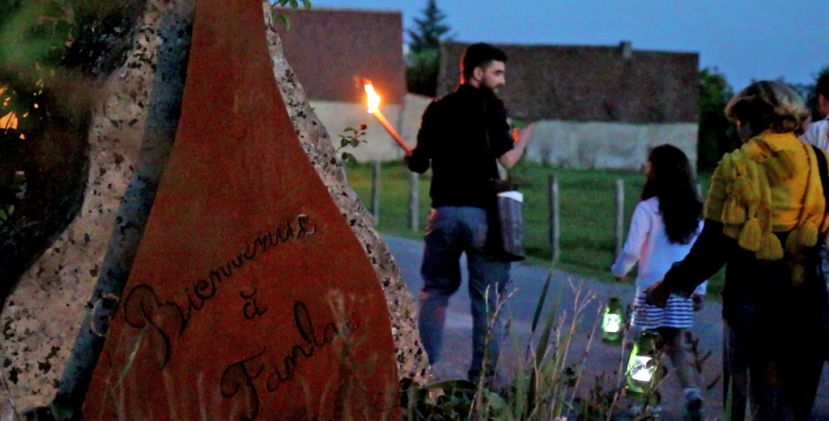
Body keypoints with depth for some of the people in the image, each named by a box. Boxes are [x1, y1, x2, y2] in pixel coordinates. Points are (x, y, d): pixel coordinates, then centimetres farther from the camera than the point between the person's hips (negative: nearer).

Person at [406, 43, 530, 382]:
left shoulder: (437, 110, 9)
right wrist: (522, 143, 7)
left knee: (436, 290, 16)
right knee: (487, 299, 3)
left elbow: (418, 163, 11)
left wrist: (409, 156, 33)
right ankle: (482, 376, 2)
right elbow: (507, 160, -13)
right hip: (482, 212, -4)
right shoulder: (490, 107, -5)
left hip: (444, 211, 4)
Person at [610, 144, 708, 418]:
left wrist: (618, 271, 9)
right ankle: (692, 391, -11)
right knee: (676, 344, 8)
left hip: (653, 288, -4)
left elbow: (632, 251, -10)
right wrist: (699, 289, 14)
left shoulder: (648, 209, -11)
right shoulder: (694, 210, 5)